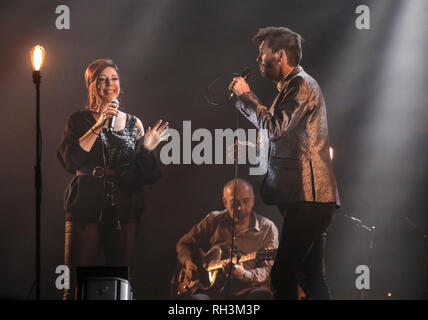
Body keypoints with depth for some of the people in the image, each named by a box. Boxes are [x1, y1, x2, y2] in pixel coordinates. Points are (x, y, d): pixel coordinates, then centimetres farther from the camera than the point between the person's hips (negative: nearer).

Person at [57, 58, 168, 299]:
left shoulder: (134, 123, 14)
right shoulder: (80, 120, 8)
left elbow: (145, 176, 11)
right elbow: (69, 160, -11)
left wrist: (147, 149, -7)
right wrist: (98, 126, -13)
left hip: (125, 209, 2)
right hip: (87, 207, -2)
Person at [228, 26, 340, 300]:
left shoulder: (301, 84, -9)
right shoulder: (293, 86, 24)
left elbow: (275, 127, -18)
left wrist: (246, 95, -7)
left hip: (307, 196, -11)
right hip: (309, 196, 11)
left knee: (283, 276, -15)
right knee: (312, 277, 10)